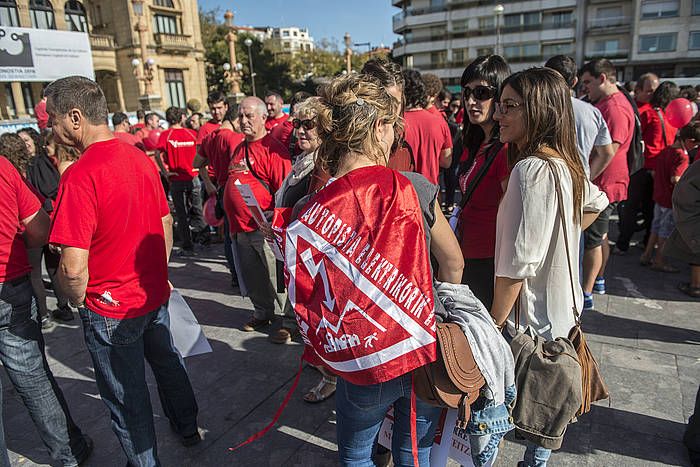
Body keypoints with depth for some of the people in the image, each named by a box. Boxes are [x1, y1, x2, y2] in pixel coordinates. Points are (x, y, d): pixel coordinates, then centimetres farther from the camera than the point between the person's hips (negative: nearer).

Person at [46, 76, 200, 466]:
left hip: (110, 309, -7)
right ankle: (188, 429, 48)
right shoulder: (141, 158, -2)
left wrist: (79, 301, -6)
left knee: (128, 398, 13)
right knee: (168, 364, 26)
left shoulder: (80, 175, -24)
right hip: (156, 295, 7)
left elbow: (74, 267, -26)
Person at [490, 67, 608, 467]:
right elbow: (597, 204, 25)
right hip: (559, 309, 9)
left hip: (531, 316, -9)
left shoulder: (532, 168, -24)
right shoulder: (565, 162, 4)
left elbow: (518, 264, -26)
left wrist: (494, 324, -17)